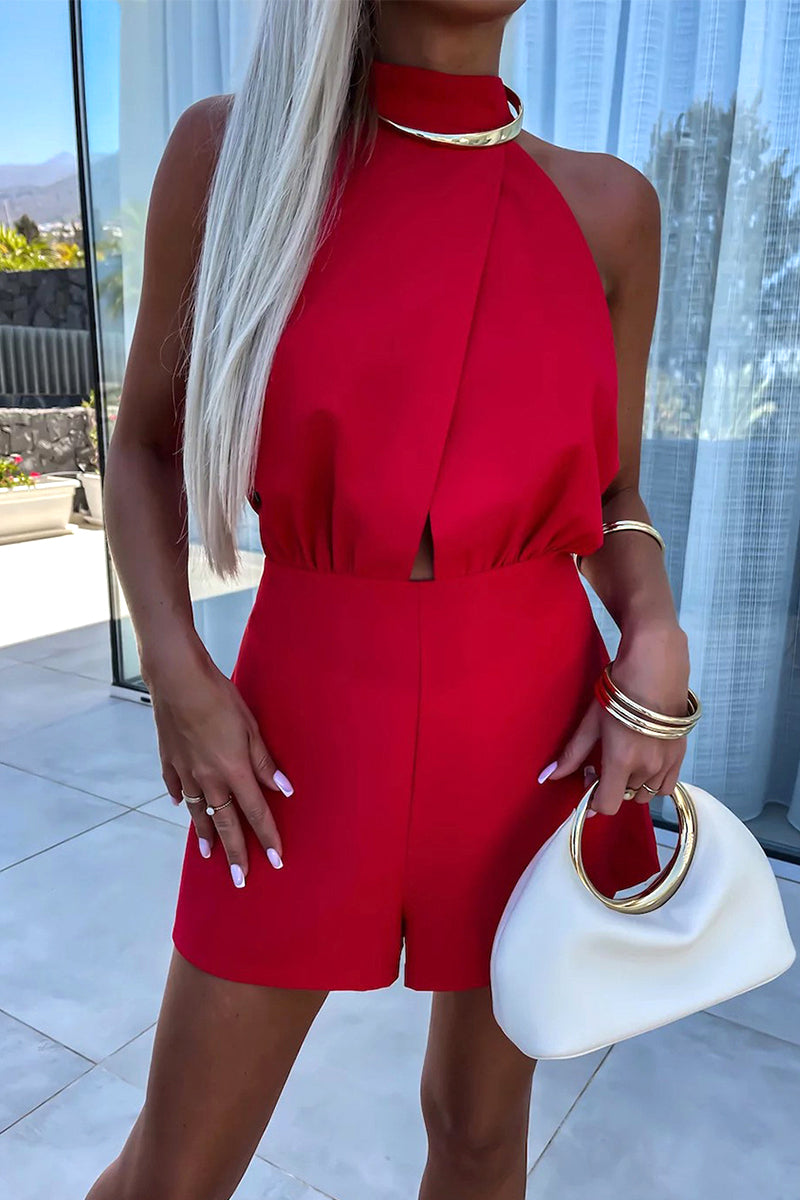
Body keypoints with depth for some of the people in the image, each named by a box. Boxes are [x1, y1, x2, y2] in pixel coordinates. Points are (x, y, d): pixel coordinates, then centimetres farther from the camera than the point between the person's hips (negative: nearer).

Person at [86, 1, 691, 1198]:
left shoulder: (608, 204, 3)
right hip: (304, 728, -1)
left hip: (534, 728, 2)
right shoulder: (230, 148, -1)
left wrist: (657, 641, -10)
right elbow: (144, 446, 4)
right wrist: (175, 673, -9)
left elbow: (611, 495, 9)